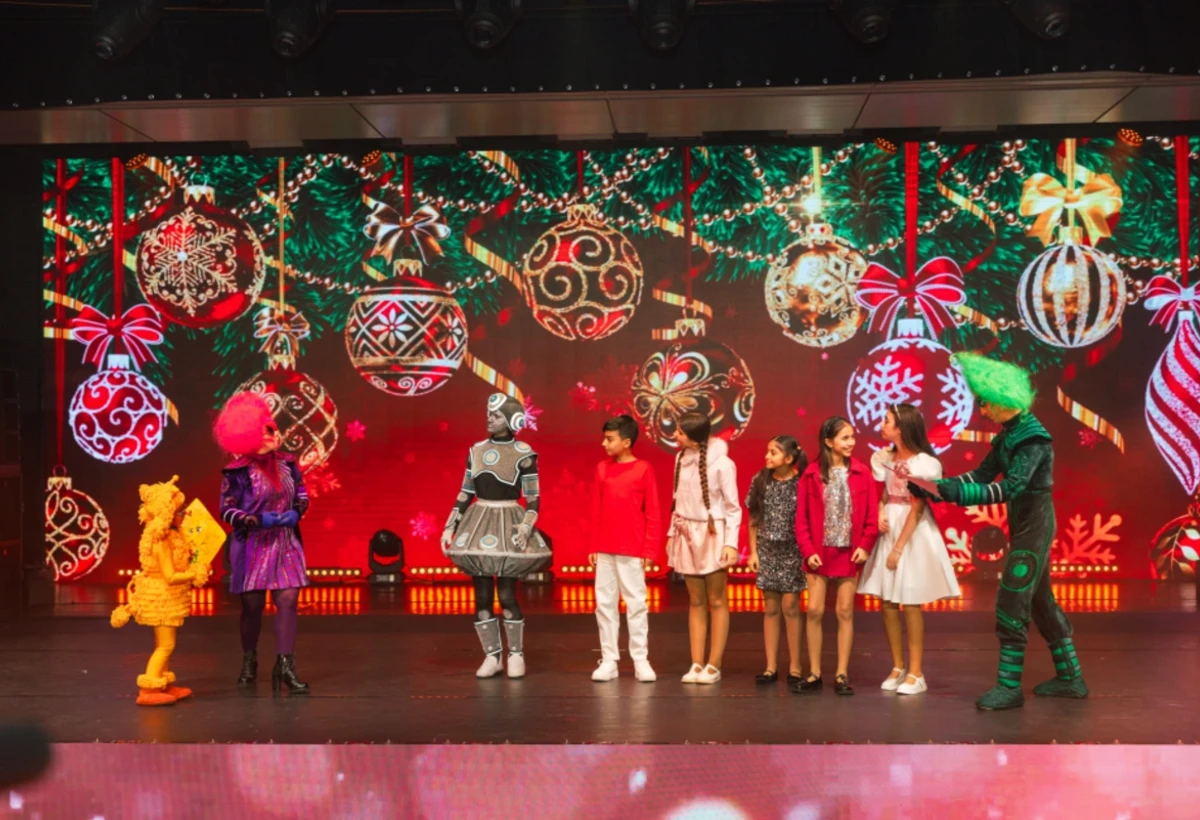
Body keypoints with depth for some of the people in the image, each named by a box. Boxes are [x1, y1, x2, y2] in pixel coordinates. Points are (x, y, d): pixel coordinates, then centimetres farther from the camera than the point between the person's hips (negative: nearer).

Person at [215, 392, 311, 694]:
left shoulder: (286, 463, 1)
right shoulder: (238, 471, -13)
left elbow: (302, 493, 14)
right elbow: (227, 510, -9)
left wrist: (297, 512, -5)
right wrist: (258, 520, -21)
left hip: (286, 544, 4)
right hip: (253, 546, -4)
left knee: (288, 600, -5)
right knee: (252, 605, 7)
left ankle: (285, 666, -1)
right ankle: (249, 661, 29)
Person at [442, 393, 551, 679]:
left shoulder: (523, 454, -5)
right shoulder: (476, 450, 7)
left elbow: (533, 499, -5)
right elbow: (465, 494, 11)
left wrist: (526, 527, -20)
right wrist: (450, 526, 6)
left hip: (508, 525, -4)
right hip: (478, 522, 4)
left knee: (507, 594, -5)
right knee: (482, 594, 3)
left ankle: (516, 655, 11)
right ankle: (492, 657, 12)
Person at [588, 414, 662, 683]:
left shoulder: (643, 469, -4)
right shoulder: (602, 468, 7)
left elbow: (652, 514, -3)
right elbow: (596, 511, 10)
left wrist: (650, 549, -5)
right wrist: (594, 546, 8)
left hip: (632, 551, -4)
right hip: (605, 550, 4)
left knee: (636, 604, 1)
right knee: (605, 604, 5)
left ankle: (641, 660, 8)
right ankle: (609, 660, 12)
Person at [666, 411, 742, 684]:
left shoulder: (721, 463, -12)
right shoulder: (682, 459, 4)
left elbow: (733, 507, -9)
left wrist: (731, 543, -13)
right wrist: (672, 533, 11)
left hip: (712, 534, -5)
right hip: (687, 534, 5)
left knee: (716, 601, 2)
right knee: (695, 602, 8)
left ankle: (714, 666, 7)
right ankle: (697, 664, 12)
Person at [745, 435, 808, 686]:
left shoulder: (801, 483, -10)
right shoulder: (760, 481, 2)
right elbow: (753, 519, 6)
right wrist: (753, 552, 4)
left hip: (793, 551, -3)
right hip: (767, 550, 3)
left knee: (790, 606, -2)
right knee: (770, 608, 7)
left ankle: (795, 667, 8)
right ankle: (771, 667, 12)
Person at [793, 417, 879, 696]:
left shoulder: (861, 473, 0)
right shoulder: (812, 474, -2)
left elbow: (871, 515, 1)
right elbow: (802, 518, -1)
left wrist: (865, 546, -10)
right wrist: (808, 550, -10)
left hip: (849, 553, 0)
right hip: (819, 553, 0)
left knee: (845, 611, 5)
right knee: (814, 610, 1)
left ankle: (842, 675, 12)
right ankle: (814, 674, 11)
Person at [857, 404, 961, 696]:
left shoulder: (924, 463, -11)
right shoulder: (883, 459, 7)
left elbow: (916, 509, -14)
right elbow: (880, 495, 10)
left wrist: (899, 547, -16)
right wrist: (880, 514, -13)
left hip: (913, 534, -5)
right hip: (887, 532, 6)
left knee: (910, 603, -3)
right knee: (887, 603, 5)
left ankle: (916, 673, 4)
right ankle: (898, 668, 16)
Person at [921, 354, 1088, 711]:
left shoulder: (1032, 437, -20)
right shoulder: (1009, 434, 8)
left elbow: (1011, 487, -29)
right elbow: (983, 473, 7)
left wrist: (957, 494, -34)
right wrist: (939, 485, -5)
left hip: (1035, 524, -10)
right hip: (1024, 525, 10)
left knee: (1011, 603, -8)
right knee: (1040, 601, 15)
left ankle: (1009, 686, -1)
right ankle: (1070, 678, 25)